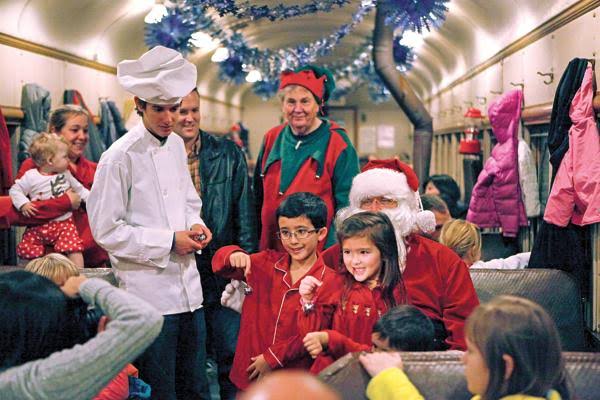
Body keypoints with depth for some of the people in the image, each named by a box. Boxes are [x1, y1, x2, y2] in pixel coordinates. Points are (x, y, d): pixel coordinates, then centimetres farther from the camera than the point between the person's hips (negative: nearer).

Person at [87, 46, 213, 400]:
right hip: (149, 291, -6)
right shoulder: (121, 156, -13)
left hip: (188, 286, 7)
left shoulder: (177, 145, 8)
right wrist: (169, 241, -15)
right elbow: (107, 230, -13)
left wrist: (195, 224, 1)